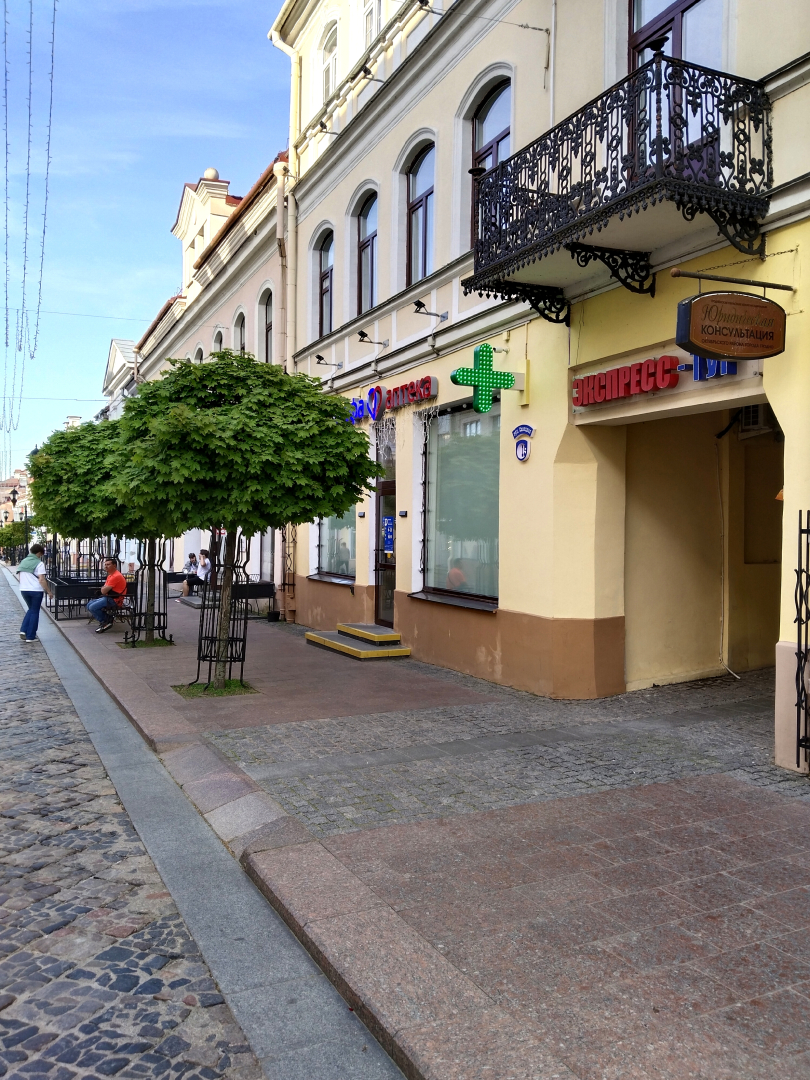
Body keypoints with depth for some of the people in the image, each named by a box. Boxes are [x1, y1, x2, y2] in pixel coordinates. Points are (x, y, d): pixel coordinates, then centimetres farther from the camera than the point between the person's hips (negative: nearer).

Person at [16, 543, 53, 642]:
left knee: (31, 609, 24)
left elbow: (19, 577, 14)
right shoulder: (39, 563, -11)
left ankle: (23, 630, 10)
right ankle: (30, 636, 6)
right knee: (35, 612, 5)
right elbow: (42, 580, -16)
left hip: (24, 590, 6)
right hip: (36, 590, -6)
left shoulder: (23, 562, 9)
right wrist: (49, 591, -10)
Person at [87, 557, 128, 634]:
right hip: (108, 598, 11)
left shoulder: (116, 576, -19)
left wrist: (103, 588, 3)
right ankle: (107, 619, 4)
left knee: (92, 607, -21)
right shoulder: (110, 575, 17)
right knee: (89, 605, 9)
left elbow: (103, 591, -19)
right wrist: (104, 588, -6)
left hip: (114, 600, -11)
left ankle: (105, 623, -4)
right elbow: (103, 589, 17)